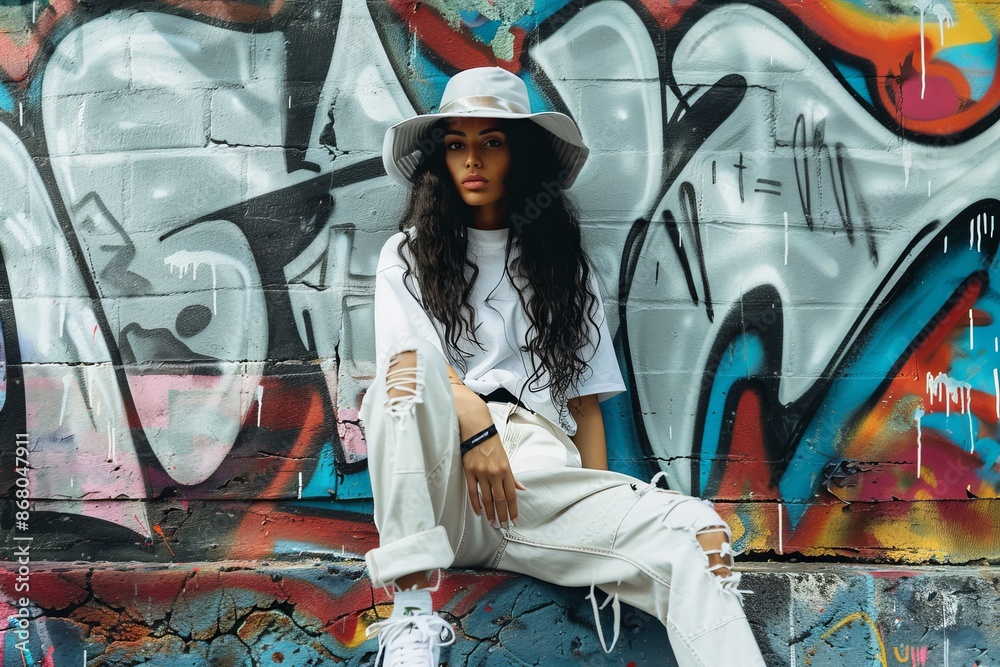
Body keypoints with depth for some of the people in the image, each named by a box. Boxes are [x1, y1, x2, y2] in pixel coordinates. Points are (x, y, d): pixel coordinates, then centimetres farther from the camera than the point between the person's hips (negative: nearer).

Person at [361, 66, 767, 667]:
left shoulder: (564, 263, 23)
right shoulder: (408, 255, 17)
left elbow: (586, 400, 17)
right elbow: (408, 362, -1)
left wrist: (601, 518, 4)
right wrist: (475, 421, -21)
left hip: (543, 474, 2)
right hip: (439, 481, -1)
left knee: (700, 538, -25)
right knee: (410, 377, -35)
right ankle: (412, 618, -36)